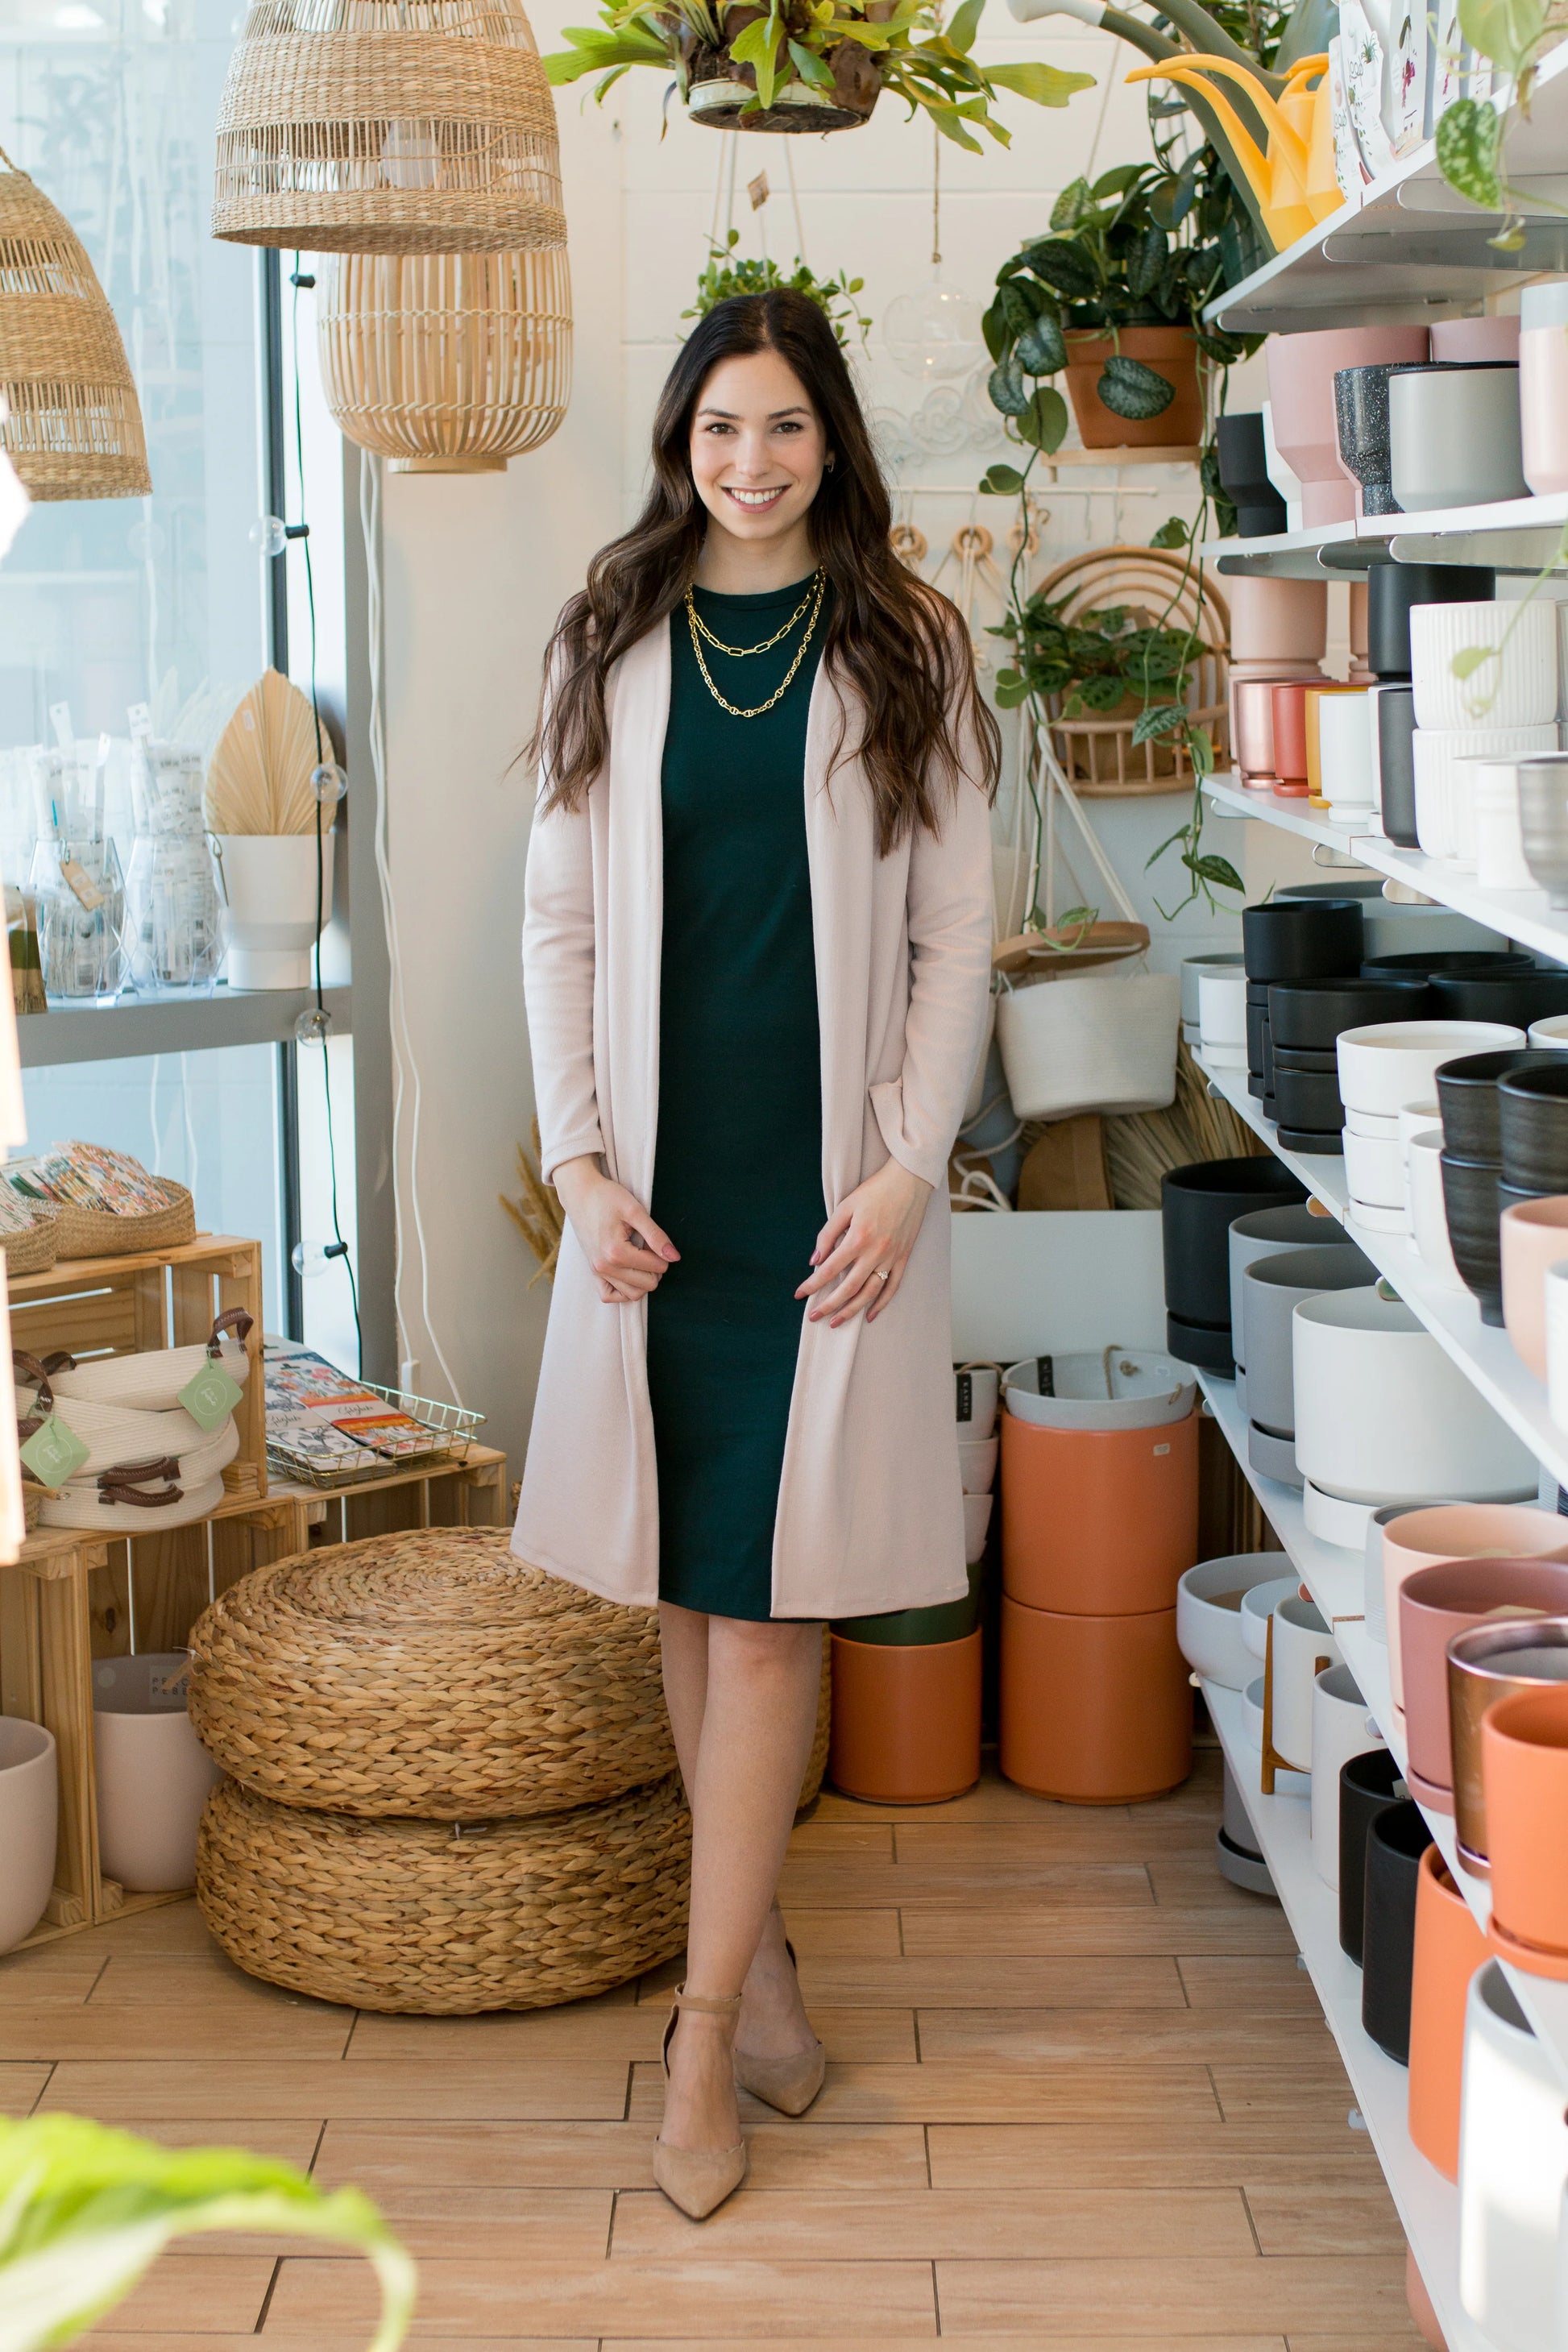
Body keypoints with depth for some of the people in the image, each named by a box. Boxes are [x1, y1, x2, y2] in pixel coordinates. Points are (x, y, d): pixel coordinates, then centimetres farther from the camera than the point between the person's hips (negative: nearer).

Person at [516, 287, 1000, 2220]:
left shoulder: (906, 653, 3)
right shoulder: (611, 649, 7)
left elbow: (952, 938, 2)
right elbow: (558, 926, 6)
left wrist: (907, 1168, -8)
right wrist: (582, 1163, -4)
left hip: (831, 1183, -2)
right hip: (658, 1179, 2)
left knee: (764, 1592, -3)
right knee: (685, 1584, 7)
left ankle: (706, 2024, 3)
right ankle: (755, 1943, 22)